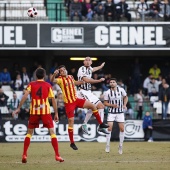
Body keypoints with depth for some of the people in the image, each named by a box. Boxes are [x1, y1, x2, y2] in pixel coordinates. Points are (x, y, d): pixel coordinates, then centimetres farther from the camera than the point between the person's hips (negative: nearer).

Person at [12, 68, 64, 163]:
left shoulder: (31, 85, 6)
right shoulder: (48, 85, 4)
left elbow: (25, 96, -5)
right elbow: (53, 100, 1)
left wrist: (19, 108, -4)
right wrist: (56, 113, 6)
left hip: (34, 112, 1)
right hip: (46, 111, -1)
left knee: (29, 133, 13)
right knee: (52, 132, 3)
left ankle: (24, 155, 3)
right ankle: (57, 155, -5)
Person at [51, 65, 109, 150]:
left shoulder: (70, 77, 6)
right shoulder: (60, 79, -12)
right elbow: (52, 80, -34)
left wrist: (82, 81, 18)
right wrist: (54, 74, -53)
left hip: (76, 99, 5)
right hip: (68, 103, -5)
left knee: (92, 106, -4)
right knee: (71, 121, -7)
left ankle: (101, 123, 11)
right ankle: (72, 143, 1)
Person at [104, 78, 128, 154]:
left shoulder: (121, 90, -7)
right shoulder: (107, 93, -9)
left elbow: (125, 97, 10)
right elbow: (105, 103, -2)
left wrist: (124, 105, -5)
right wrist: (112, 105, -18)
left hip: (120, 112, 1)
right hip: (111, 113, -1)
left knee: (122, 129, -1)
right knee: (109, 128, -12)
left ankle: (120, 146, 12)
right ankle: (107, 145, 0)